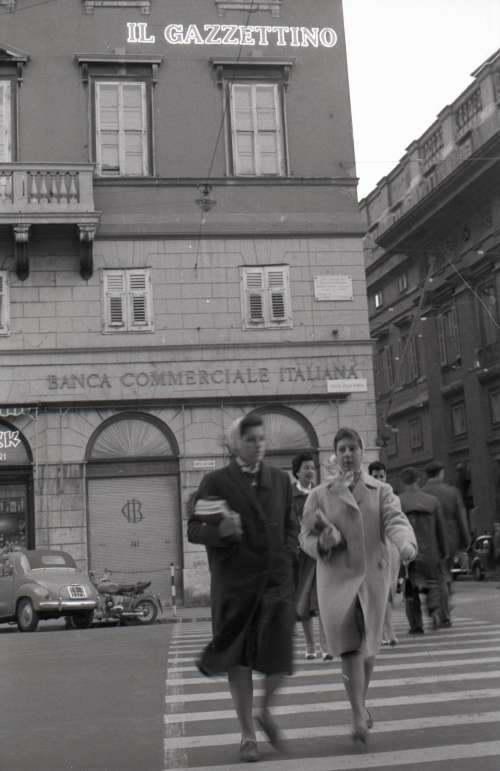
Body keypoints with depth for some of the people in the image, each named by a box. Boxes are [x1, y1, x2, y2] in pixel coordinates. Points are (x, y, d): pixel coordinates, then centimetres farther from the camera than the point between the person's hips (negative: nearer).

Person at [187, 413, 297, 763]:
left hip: (277, 578, 3)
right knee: (239, 659, 5)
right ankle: (248, 734, 22)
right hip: (234, 582, -2)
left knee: (279, 656, -5)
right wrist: (220, 530, -23)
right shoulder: (216, 482, -1)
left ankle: (266, 711, 26)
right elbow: (194, 529, -3)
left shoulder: (280, 479, 12)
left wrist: (287, 555, 4)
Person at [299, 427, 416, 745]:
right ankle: (360, 718, -13)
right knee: (350, 647, -15)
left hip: (372, 575, 2)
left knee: (368, 646, 12)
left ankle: (361, 703, 36)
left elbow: (396, 520, -10)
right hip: (337, 576, -2)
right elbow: (306, 536, 6)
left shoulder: (381, 491, 7)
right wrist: (323, 543, -17)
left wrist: (406, 543, -32)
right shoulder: (319, 495, 6)